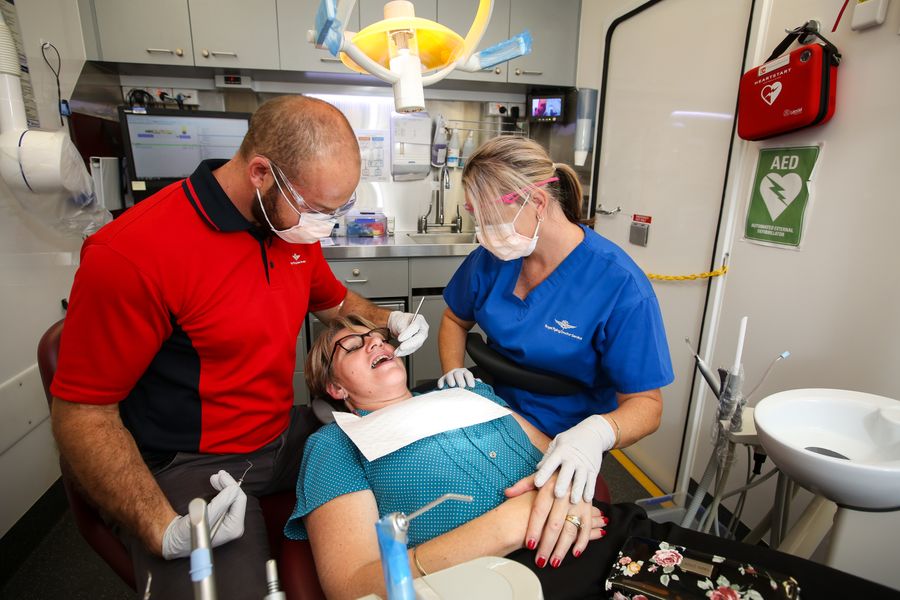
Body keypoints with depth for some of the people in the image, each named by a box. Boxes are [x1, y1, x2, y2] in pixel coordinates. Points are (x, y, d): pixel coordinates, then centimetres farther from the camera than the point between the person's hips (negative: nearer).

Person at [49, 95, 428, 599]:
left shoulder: (295, 226, -1)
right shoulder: (132, 252, -23)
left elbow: (335, 301, 17)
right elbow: (83, 413, -16)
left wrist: (389, 321, -3)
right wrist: (165, 532, -24)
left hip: (287, 436, 7)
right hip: (190, 468, -6)